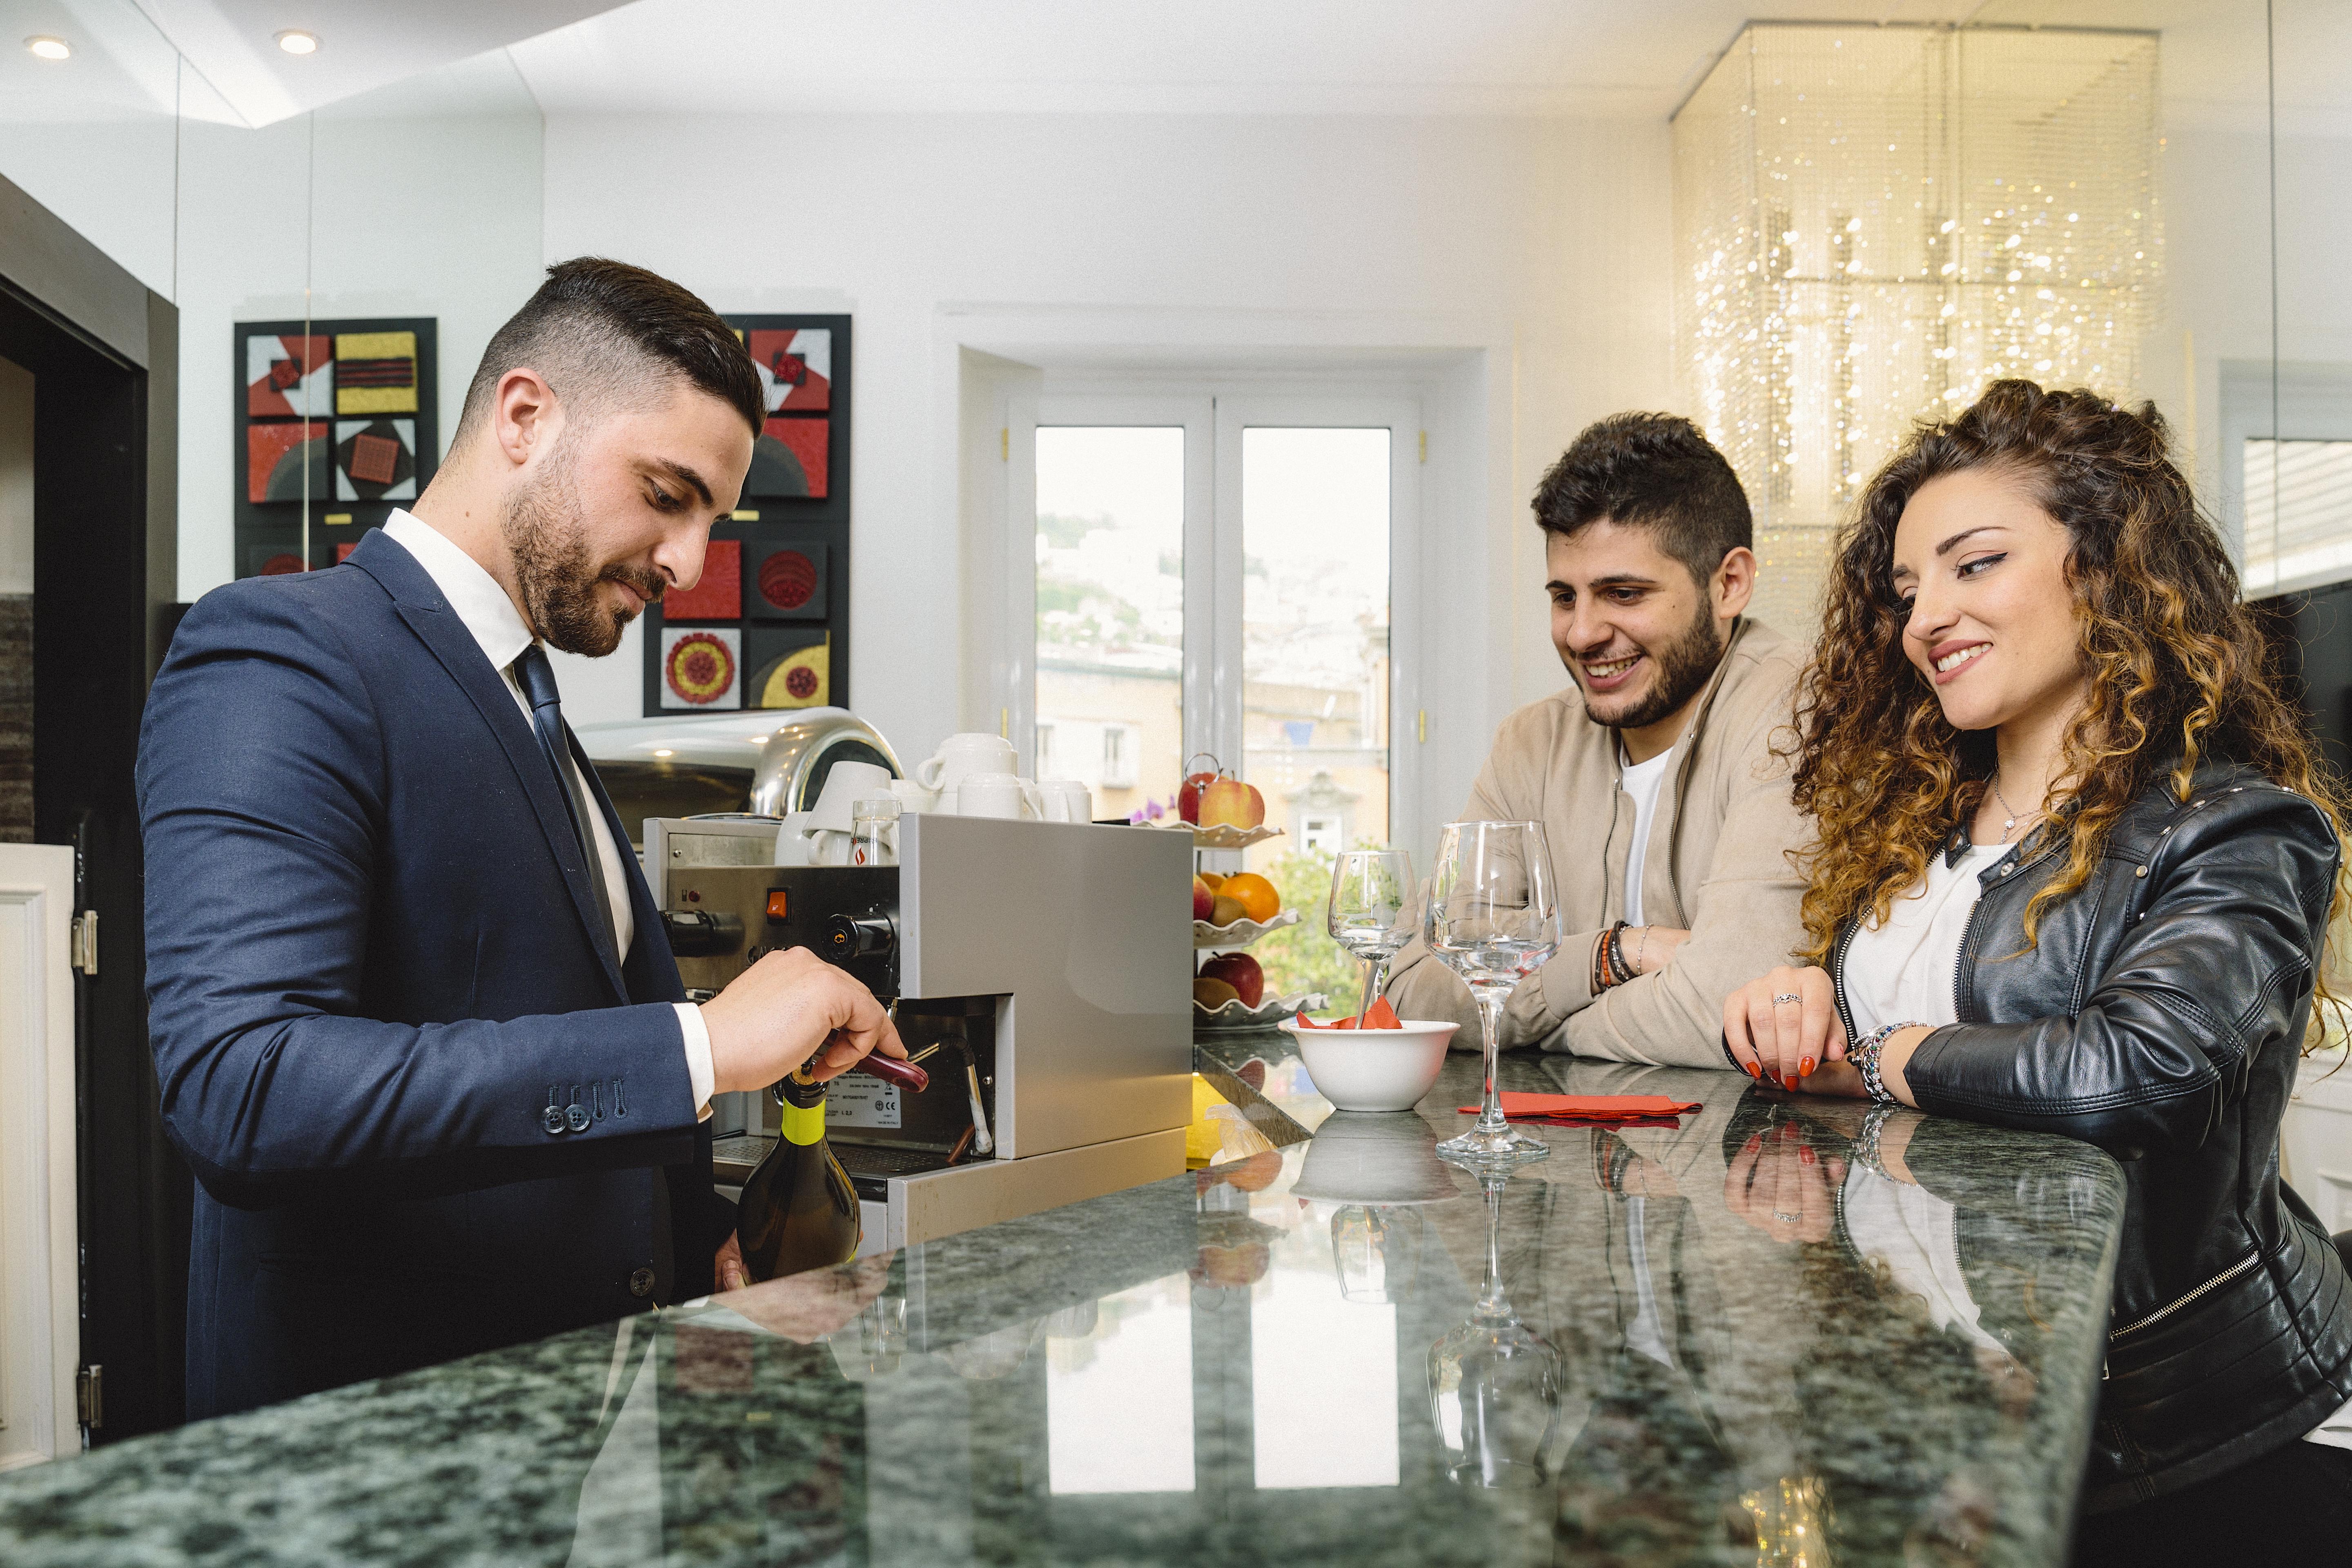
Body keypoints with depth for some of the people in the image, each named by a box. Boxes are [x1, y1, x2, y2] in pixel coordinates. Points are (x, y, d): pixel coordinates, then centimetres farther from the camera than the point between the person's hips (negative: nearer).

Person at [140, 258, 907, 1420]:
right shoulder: (283, 651, -12)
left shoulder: (533, 713, 15)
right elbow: (239, 1085, -26)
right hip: (369, 1411, -7)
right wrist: (702, 1046, -26)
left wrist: (698, 1242, 5)